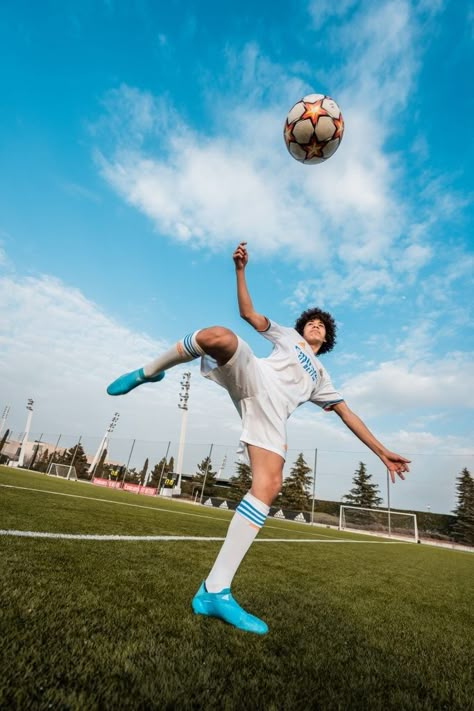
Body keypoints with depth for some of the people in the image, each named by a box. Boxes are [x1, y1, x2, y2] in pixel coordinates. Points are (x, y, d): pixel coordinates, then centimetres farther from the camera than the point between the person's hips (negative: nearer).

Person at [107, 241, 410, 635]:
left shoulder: (321, 377, 38)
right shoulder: (286, 334, 33)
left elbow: (347, 413, 34)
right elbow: (248, 311, 23)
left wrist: (382, 451, 27)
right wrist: (241, 269, 11)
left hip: (274, 412, 2)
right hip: (253, 378, -1)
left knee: (269, 486, -20)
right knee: (218, 336, -33)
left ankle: (215, 591, -12)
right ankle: (148, 373, -9)